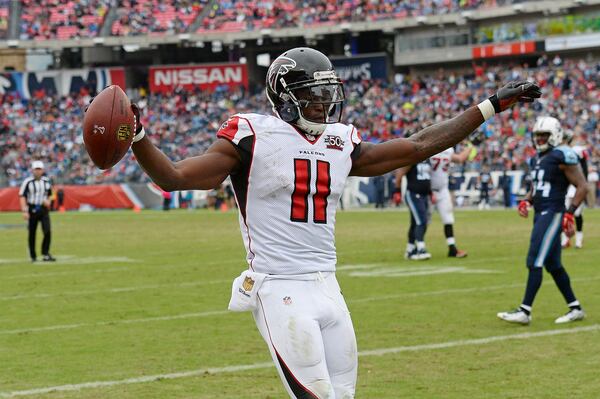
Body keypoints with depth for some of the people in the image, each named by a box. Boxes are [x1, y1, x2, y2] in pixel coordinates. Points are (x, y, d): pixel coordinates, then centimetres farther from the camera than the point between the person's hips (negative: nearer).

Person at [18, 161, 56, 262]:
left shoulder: (46, 181, 7)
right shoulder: (27, 182, -6)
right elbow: (22, 196, -7)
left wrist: (48, 201, -1)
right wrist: (25, 211, -15)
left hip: (44, 209, 3)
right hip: (32, 209, -3)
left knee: (47, 231, -12)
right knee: (32, 234, 5)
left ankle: (45, 254, -5)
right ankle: (33, 256, 15)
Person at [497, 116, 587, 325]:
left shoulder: (562, 157, -11)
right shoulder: (537, 159, 16)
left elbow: (582, 187, -12)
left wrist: (569, 214, -18)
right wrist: (526, 201, 7)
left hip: (552, 214, -9)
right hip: (541, 214, 9)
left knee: (535, 262, -12)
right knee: (553, 265, 13)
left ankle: (525, 311, -11)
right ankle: (575, 308, 21)